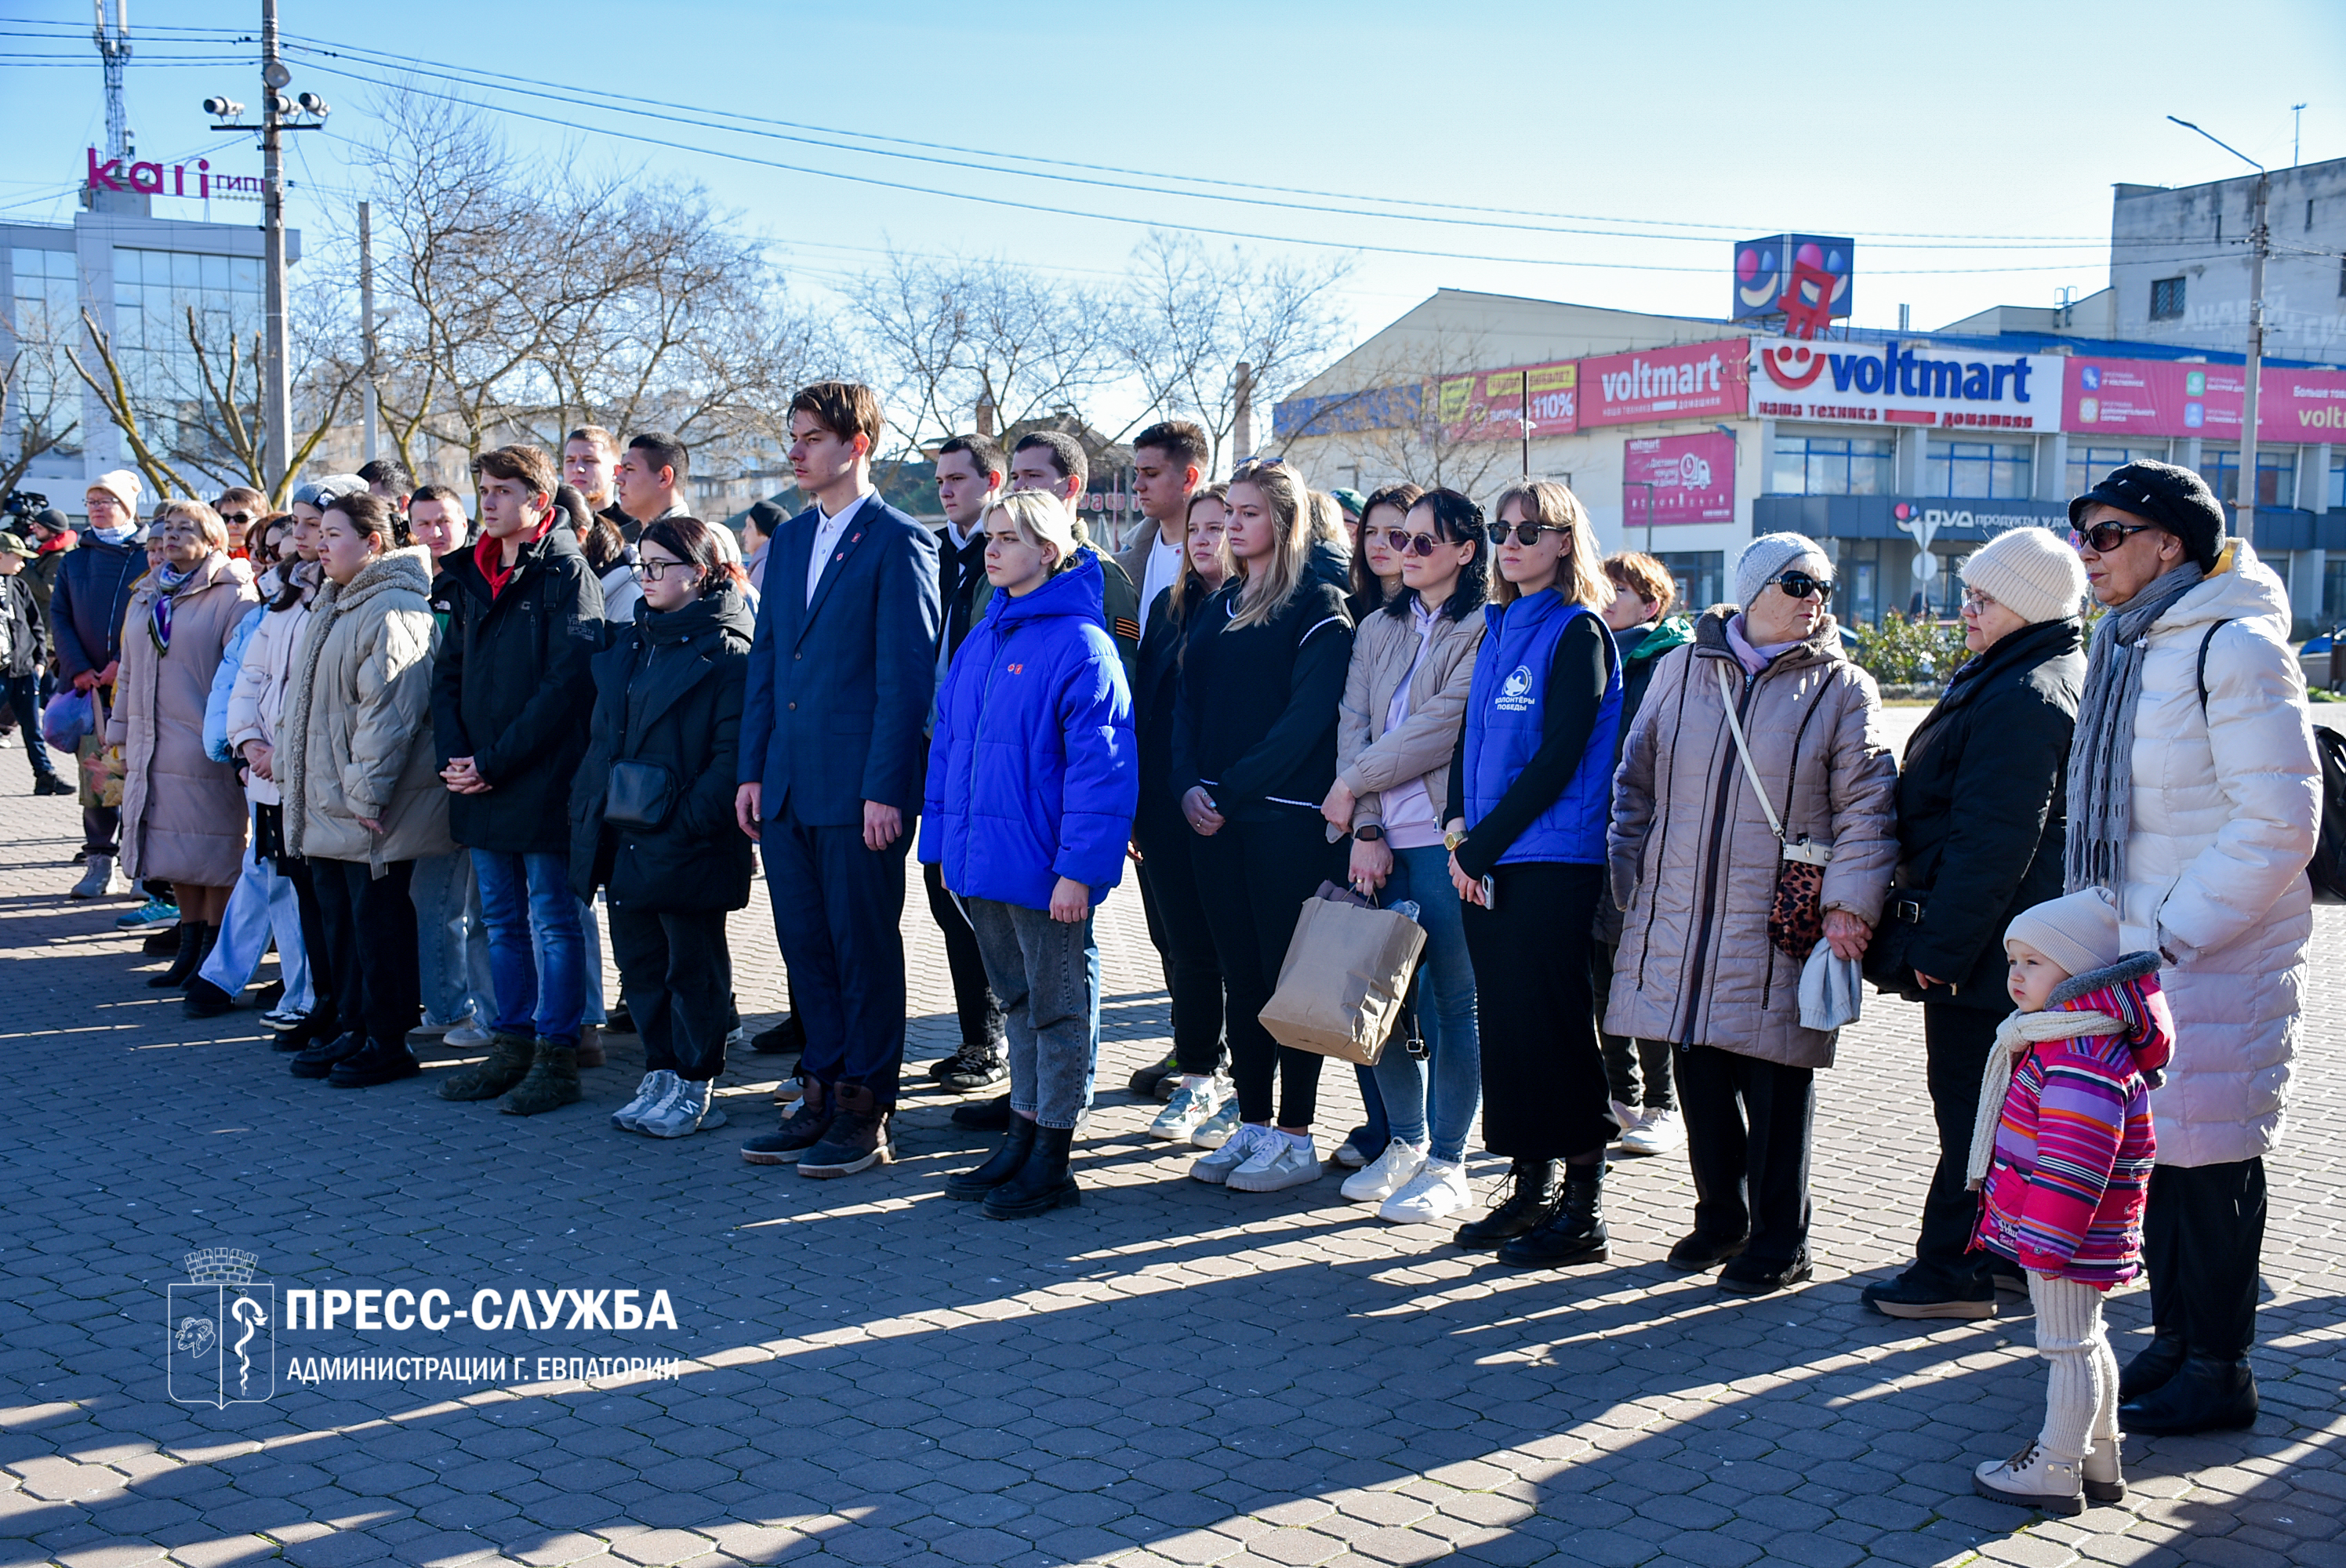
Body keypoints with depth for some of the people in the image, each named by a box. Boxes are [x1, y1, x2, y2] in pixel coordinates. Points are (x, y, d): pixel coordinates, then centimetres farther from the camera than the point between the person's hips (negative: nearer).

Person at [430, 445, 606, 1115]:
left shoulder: (565, 574, -8)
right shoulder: (470, 577, 14)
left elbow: (567, 683, -15)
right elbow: (448, 673, 15)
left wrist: (495, 762, -16)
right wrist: (454, 754, -2)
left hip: (542, 781, -7)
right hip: (478, 785, 7)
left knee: (553, 922, -1)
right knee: (502, 921, 13)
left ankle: (557, 1057, 6)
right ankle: (512, 1046, 22)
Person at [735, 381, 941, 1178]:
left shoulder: (898, 542, -7)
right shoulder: (790, 540, 15)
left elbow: (907, 675, -12)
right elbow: (765, 660, 17)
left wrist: (885, 789, -16)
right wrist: (752, 770, 11)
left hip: (858, 790, -7)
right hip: (788, 786, 7)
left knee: (865, 949, 1)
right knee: (805, 946, 12)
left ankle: (866, 1114, 10)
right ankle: (822, 1096, 22)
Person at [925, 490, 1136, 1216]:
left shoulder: (1079, 644, -12)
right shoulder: (981, 641, 12)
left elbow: (1100, 765, -17)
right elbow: (948, 743, 16)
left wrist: (1078, 867, -21)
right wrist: (944, 844, 10)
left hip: (1042, 867, -8)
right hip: (981, 862, 8)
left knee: (1058, 1006, 4)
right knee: (1018, 1000, 17)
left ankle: (1052, 1163, 12)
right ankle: (1021, 1138, 28)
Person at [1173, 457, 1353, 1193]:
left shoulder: (1317, 607, -5)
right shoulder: (1217, 606, 16)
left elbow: (1304, 719, -14)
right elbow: (1187, 703, 12)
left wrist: (1231, 788, -15)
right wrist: (1189, 785, -4)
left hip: (1287, 818, -6)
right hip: (1217, 821, 7)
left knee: (1288, 974, -2)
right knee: (1240, 975, 10)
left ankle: (1295, 1139, 6)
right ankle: (1252, 1125, 18)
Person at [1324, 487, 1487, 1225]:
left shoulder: (1484, 631, -3)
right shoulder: (1377, 630, 16)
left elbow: (1442, 729, -13)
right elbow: (1353, 726, 7)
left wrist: (1355, 784, -6)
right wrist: (1366, 829, -6)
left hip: (1445, 838, -6)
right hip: (1381, 840, 6)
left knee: (1452, 1003, 0)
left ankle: (1446, 1163, 9)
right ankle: (1404, 1142, 25)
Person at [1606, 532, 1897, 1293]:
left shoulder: (1842, 689, 1)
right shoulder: (1680, 669, 9)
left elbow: (1867, 807, -2)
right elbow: (1636, 779, 16)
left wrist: (1850, 902, -12)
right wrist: (1629, 875, 11)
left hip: (1780, 928, -3)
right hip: (1678, 918, 3)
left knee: (1776, 1079, 2)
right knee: (1699, 1073, 9)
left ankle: (1780, 1239, 15)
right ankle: (1720, 1216, 27)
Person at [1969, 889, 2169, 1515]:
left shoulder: (2081, 1059, -25)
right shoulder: (2058, 1041, 9)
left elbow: (2072, 1161, -28)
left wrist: (2044, 1238, -25)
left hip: (2069, 1233, -11)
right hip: (2050, 1228, 11)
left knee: (2068, 1344, 1)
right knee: (2083, 1339, 20)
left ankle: (2055, 1472, 12)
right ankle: (2099, 1460, 34)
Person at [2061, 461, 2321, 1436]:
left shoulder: (2234, 649, -15)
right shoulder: (2128, 644, 12)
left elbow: (2278, 823, -19)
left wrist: (2176, 933, -17)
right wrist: (2106, 929, 13)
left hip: (2215, 961, -8)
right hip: (2132, 953, 8)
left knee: (2207, 1160, 0)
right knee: (2151, 1152, 15)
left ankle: (2218, 1372, 13)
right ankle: (2173, 1340, 29)